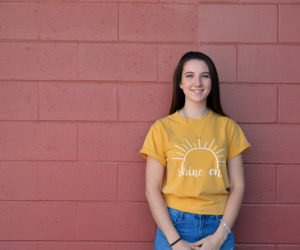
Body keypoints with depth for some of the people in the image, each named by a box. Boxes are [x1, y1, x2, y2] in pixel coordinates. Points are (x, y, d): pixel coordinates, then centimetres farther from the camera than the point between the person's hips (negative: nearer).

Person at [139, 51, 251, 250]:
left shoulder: (228, 127, 4)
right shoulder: (162, 128, -1)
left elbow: (238, 186, 3)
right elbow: (152, 190, -2)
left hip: (218, 227, 1)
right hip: (174, 225, -1)